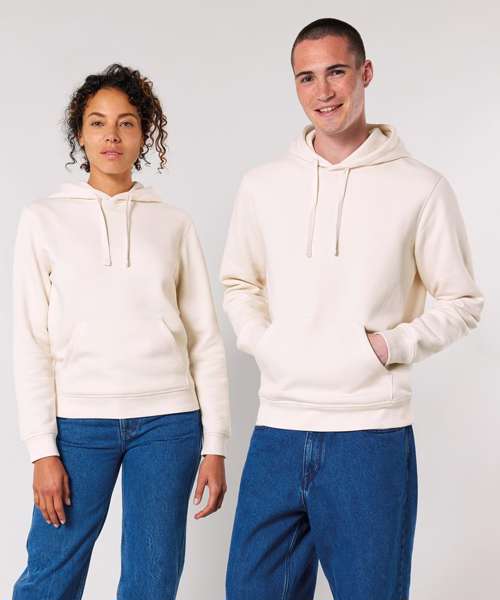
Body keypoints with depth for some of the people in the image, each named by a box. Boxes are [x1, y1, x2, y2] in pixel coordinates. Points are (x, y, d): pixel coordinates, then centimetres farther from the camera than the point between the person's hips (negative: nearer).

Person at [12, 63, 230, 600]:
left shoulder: (173, 223, 7)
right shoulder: (43, 219, 4)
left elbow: (205, 339, 7)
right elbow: (31, 342, 1)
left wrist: (215, 445, 2)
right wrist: (42, 449, -5)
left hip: (168, 420, 1)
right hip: (78, 421, -1)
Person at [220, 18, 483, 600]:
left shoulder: (420, 188, -2)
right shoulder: (261, 186, 7)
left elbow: (462, 302, 4)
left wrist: (388, 345, -10)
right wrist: (264, 342, 0)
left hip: (373, 434, -3)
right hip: (278, 429, 3)